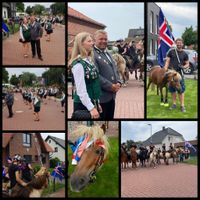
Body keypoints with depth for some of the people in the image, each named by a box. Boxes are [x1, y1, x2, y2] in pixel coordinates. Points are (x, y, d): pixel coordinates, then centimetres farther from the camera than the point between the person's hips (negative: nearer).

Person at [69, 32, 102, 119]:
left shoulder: (89, 61, 9)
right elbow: (81, 90, -22)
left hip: (92, 103, 8)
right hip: (83, 104, -8)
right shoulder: (78, 64, -17)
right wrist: (91, 108, -23)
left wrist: (97, 104, 15)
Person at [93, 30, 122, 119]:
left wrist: (118, 83, 1)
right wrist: (110, 86, -19)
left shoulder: (107, 54, 19)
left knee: (109, 119, 14)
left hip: (111, 95, 9)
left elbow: (115, 70, 20)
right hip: (101, 95, -9)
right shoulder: (92, 54, -13)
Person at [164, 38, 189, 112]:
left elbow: (187, 64, 11)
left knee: (181, 90, -3)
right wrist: (165, 70, -9)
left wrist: (183, 67, -11)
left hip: (180, 73, -1)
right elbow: (167, 61, 5)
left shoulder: (184, 54, 7)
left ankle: (182, 106, 0)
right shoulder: (171, 52, 6)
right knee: (172, 89, 7)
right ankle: (174, 104, 19)